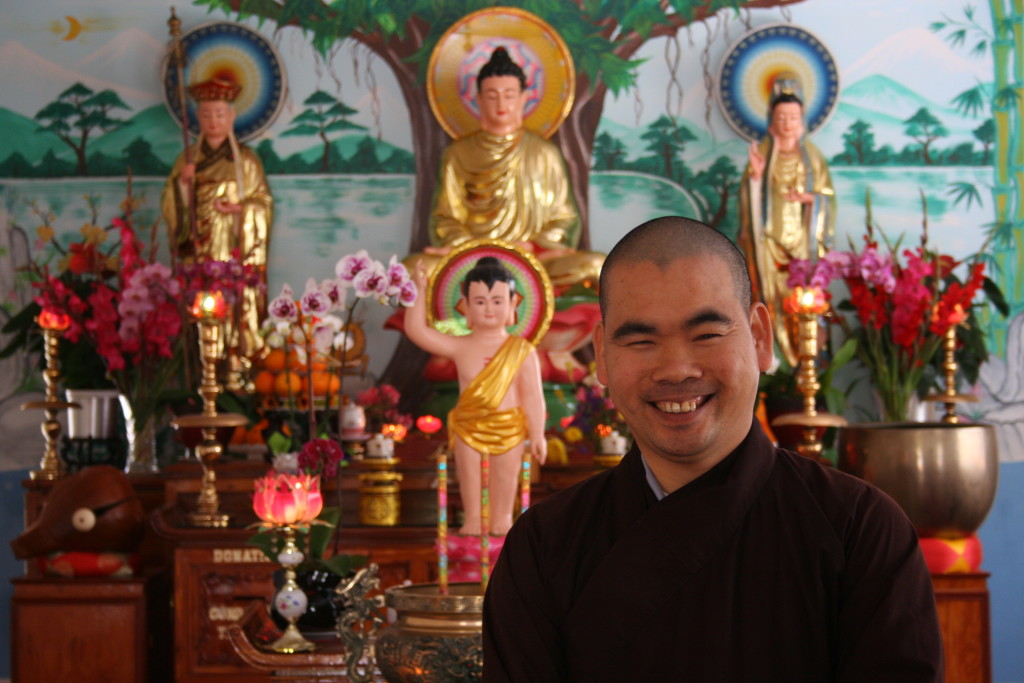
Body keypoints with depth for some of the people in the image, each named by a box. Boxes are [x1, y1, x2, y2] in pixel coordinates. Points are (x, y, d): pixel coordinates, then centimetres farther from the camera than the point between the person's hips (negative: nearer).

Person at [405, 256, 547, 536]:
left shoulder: (522, 351, -6)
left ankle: (501, 520, 24)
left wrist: (537, 434, -6)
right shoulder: (460, 348, -3)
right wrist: (420, 291, -10)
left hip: (508, 430, -1)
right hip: (468, 428, 2)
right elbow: (417, 330, -5)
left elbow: (533, 396, -5)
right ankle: (472, 519, 25)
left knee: (505, 479, 9)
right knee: (469, 479, 11)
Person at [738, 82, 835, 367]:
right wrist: (755, 175, -17)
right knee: (772, 296, -7)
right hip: (769, 238, -1)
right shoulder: (761, 152, 4)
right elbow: (748, 196, 2)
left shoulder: (812, 155, 7)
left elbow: (828, 196, 7)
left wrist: (809, 197, -13)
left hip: (804, 239, 1)